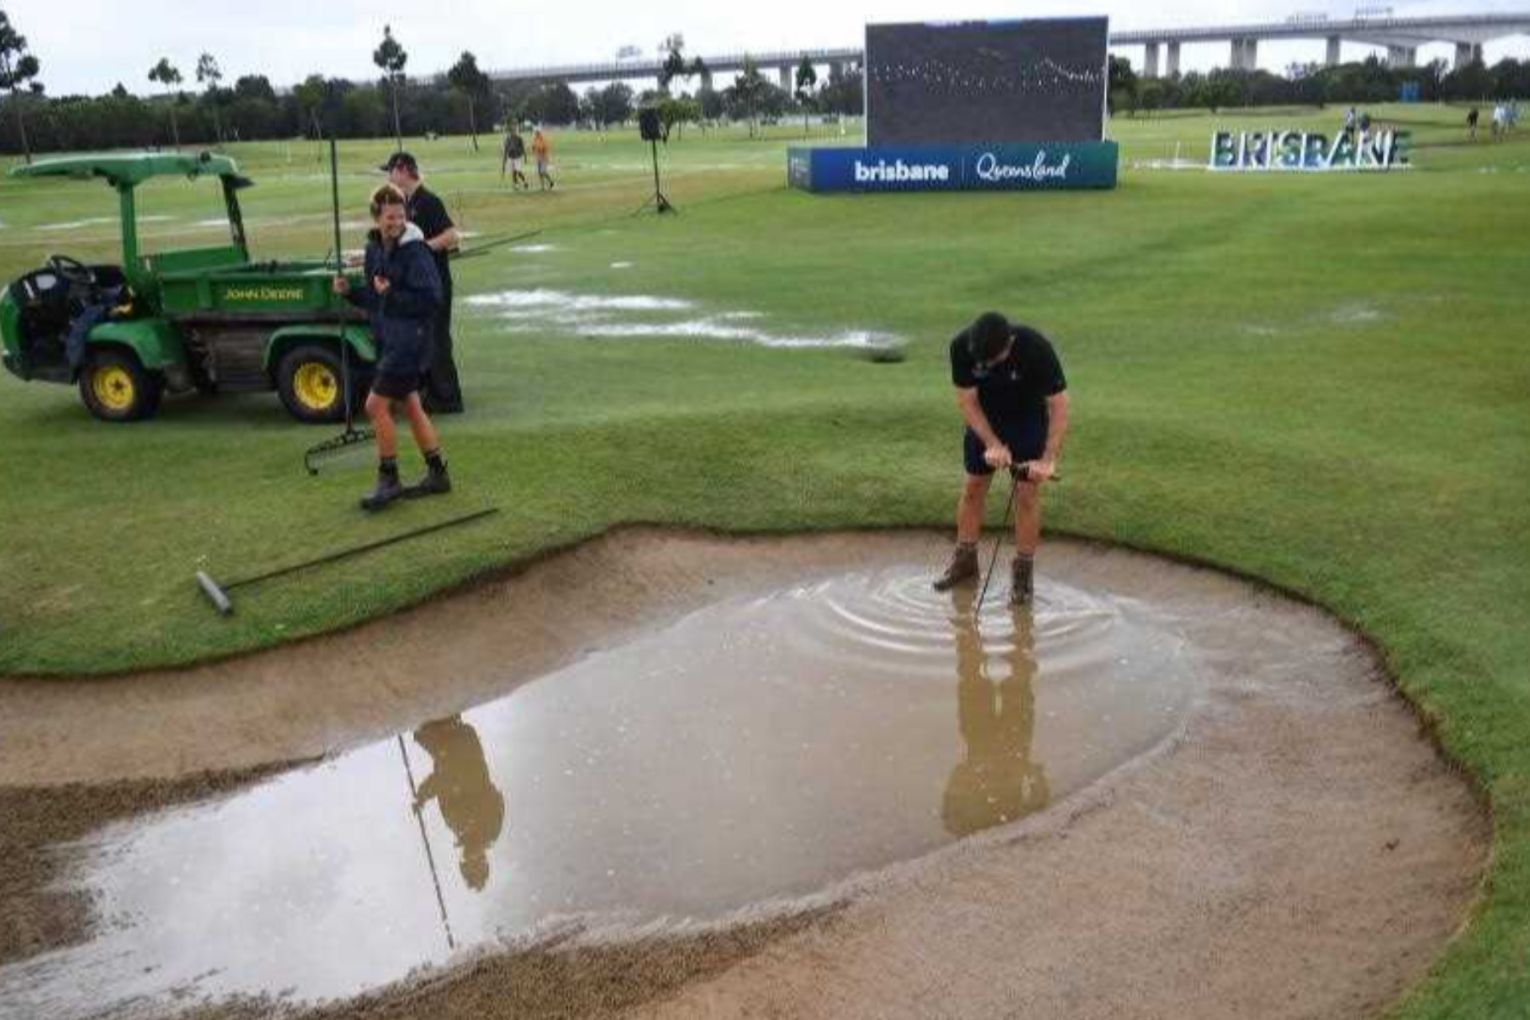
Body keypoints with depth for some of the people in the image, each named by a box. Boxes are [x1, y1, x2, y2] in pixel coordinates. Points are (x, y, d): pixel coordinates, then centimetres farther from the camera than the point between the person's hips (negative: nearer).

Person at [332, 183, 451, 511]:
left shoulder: (416, 253, -16)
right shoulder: (374, 250, 9)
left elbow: (431, 299, -22)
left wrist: (390, 294, -21)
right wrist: (350, 291, 0)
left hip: (409, 341, -8)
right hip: (388, 340, 8)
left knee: (376, 405, -8)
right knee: (410, 406, 14)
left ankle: (388, 480, 3)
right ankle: (437, 475, 24)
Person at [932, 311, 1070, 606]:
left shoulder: (1036, 348, -34)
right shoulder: (961, 347, -27)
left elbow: (1058, 405, -28)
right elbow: (967, 400, -17)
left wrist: (1048, 460, -34)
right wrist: (993, 444, -27)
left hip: (1028, 420, -2)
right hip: (983, 419, 3)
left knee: (1027, 493, -5)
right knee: (972, 487, 5)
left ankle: (1023, 571, 6)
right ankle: (965, 560, 20)